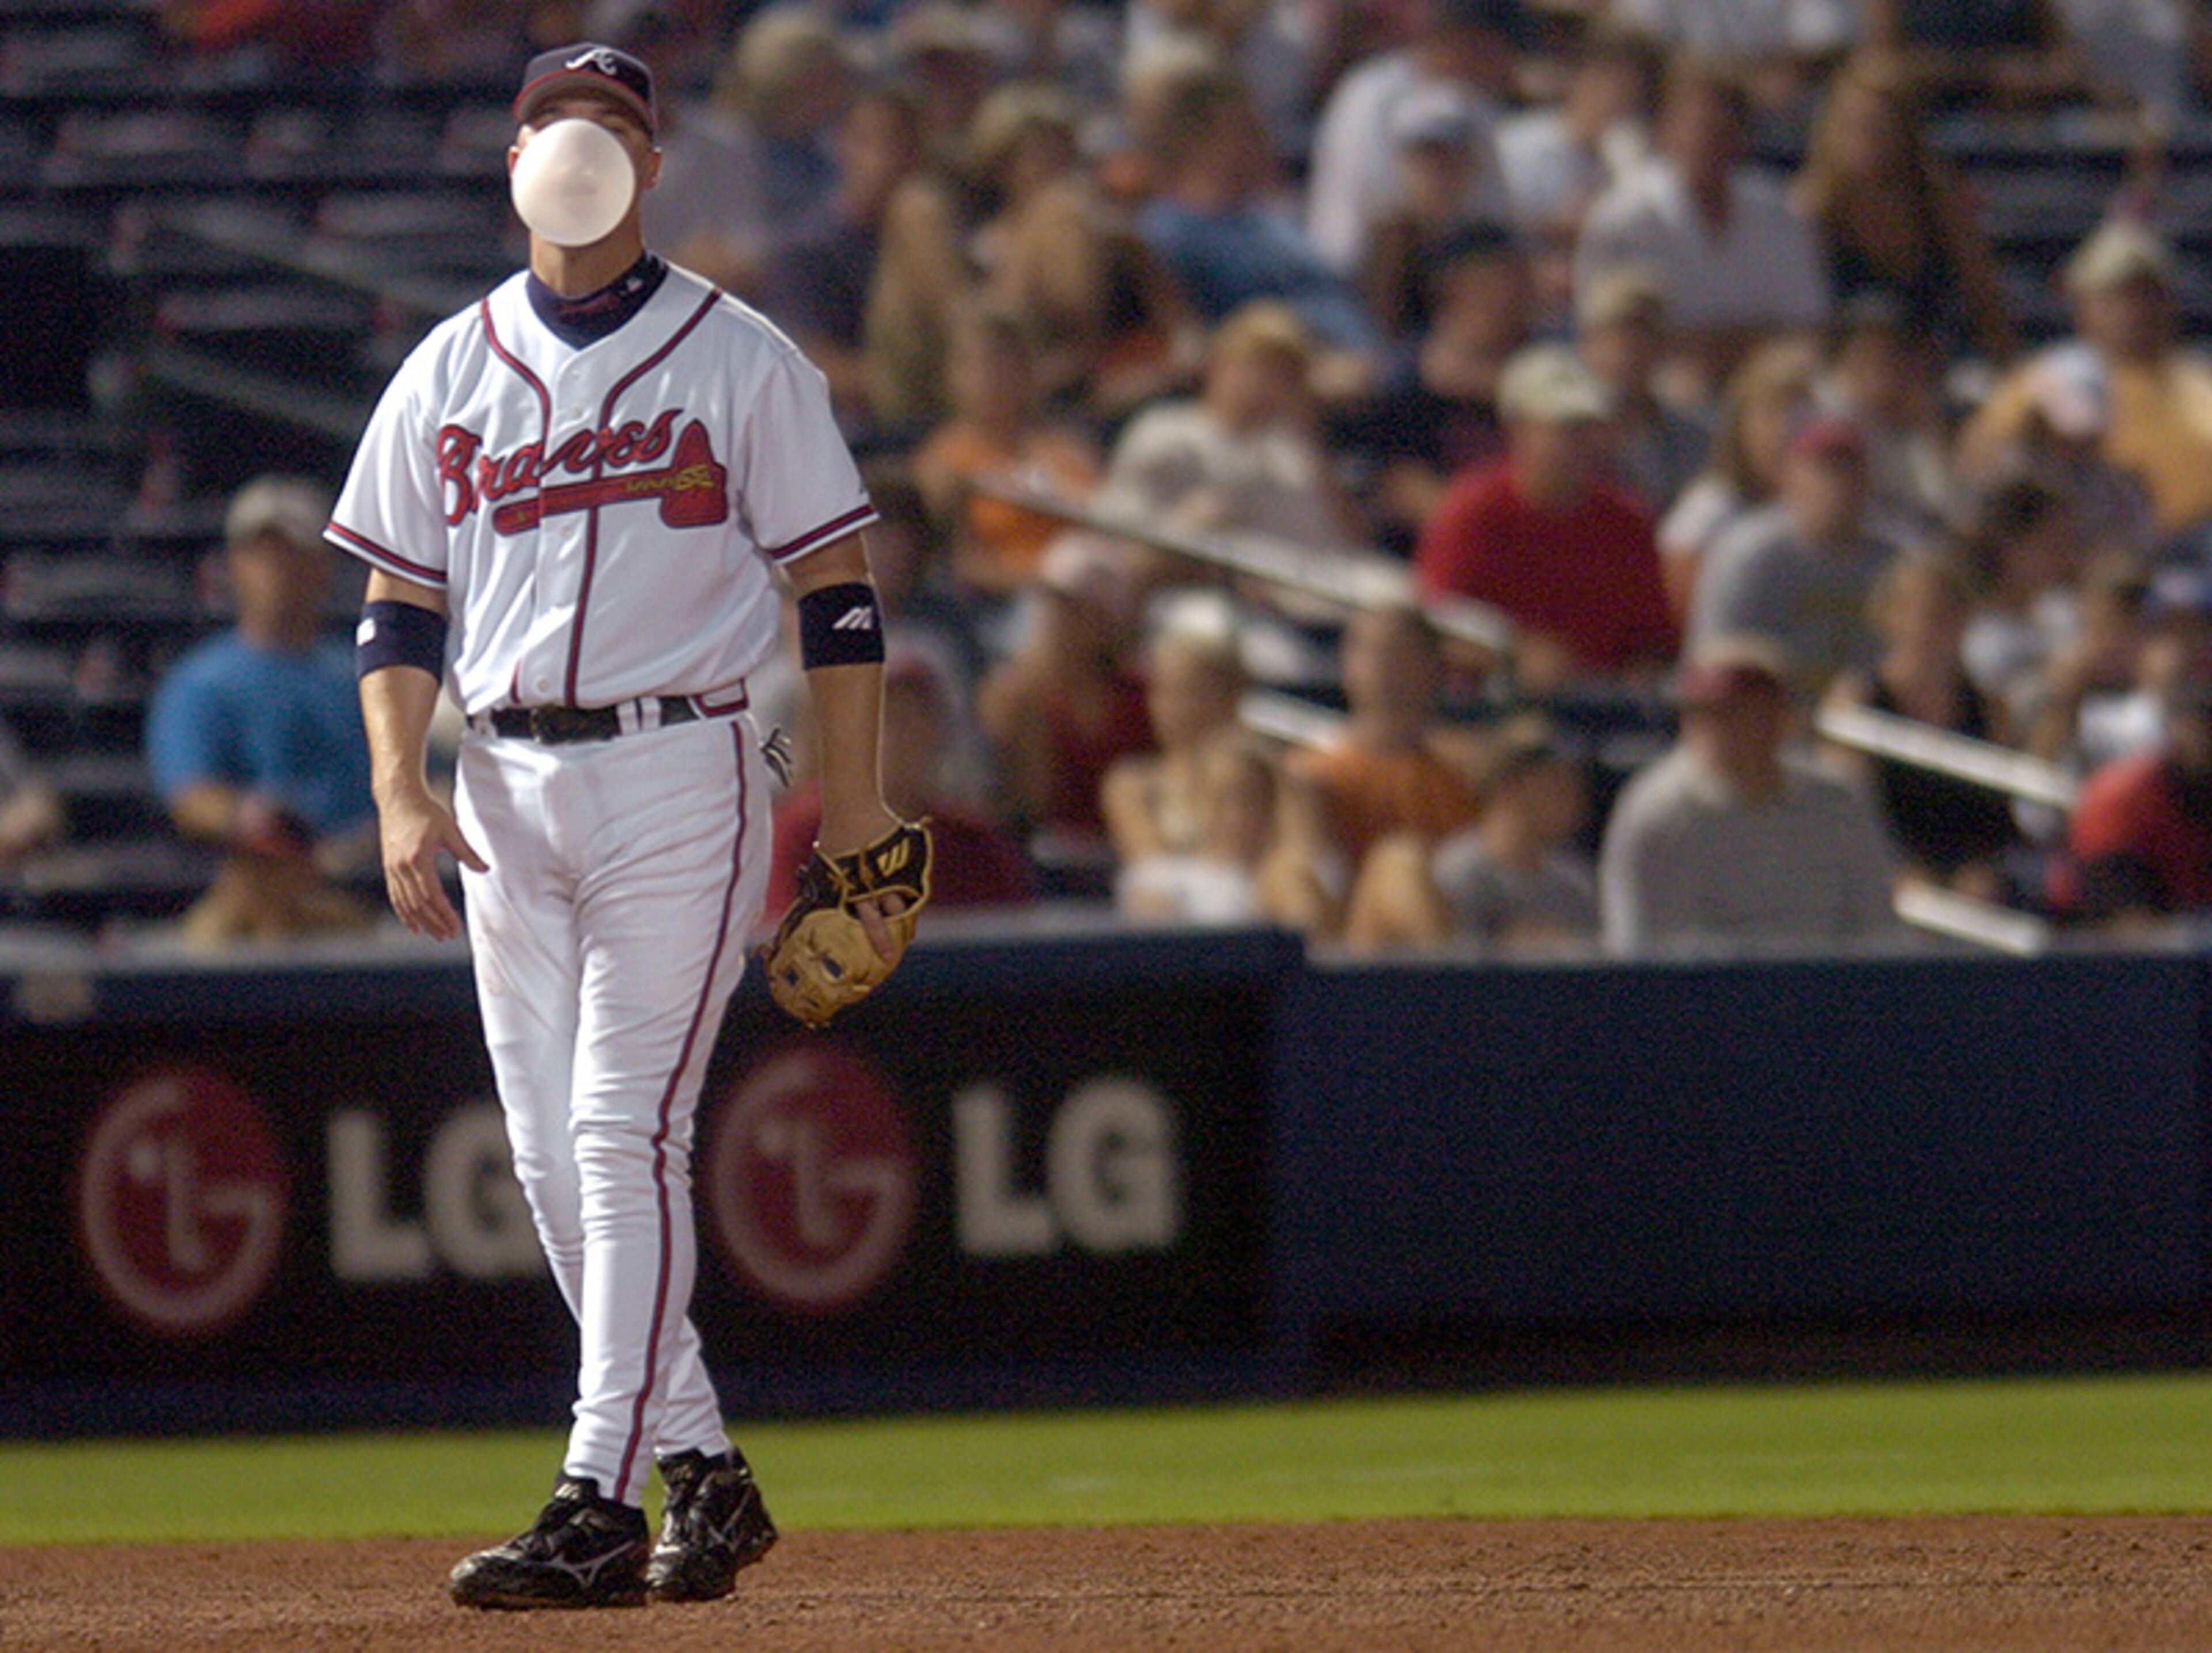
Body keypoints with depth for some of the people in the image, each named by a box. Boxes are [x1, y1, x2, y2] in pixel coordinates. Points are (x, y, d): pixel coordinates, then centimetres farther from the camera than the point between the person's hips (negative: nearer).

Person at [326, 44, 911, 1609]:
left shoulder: (741, 360, 1)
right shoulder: (450, 373, 11)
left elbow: (835, 584, 1)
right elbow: (403, 603, 12)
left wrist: (855, 804, -4)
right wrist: (400, 789, -2)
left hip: (679, 776, -5)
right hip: (507, 792, 5)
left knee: (625, 1133, -13)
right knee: (555, 1155, 4)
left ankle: (601, 1506, -16)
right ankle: (703, 1471, 16)